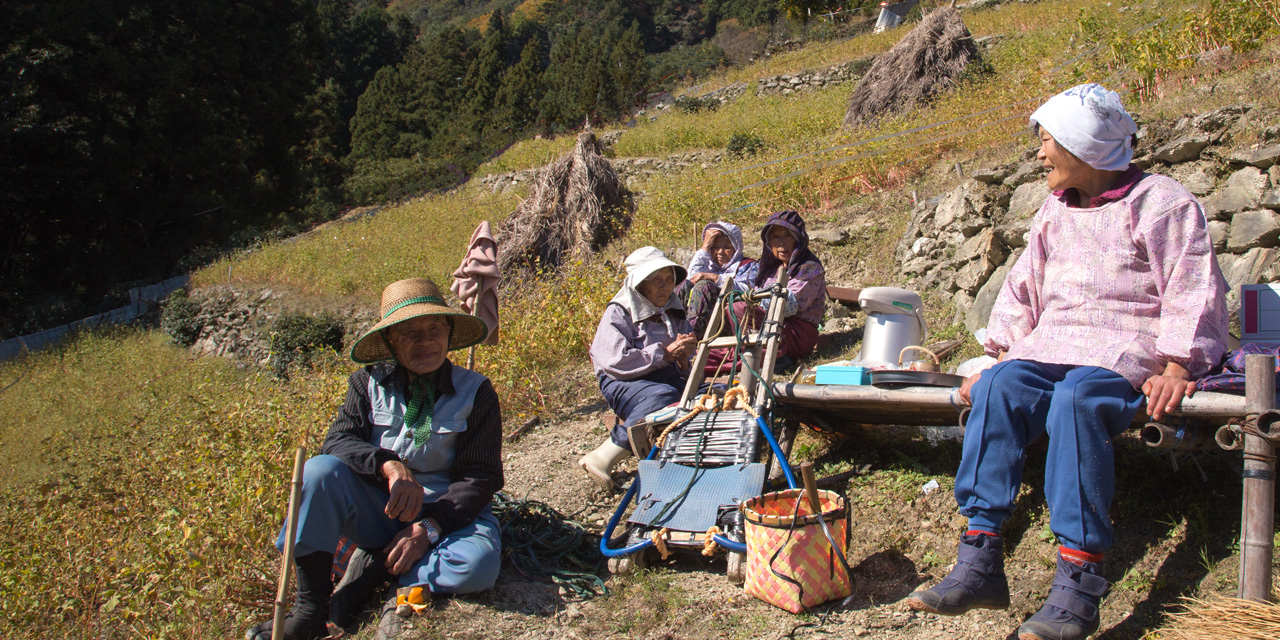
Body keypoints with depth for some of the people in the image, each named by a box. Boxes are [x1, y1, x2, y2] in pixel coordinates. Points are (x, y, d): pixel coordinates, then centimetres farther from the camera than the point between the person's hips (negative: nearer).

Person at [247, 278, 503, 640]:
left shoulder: (475, 392, -4)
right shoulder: (369, 383, 2)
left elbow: (480, 475, -7)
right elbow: (338, 441, -11)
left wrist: (429, 527, -21)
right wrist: (389, 465, -32)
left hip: (447, 512, -1)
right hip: (378, 511, 2)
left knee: (480, 563, -34)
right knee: (320, 470, -27)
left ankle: (376, 569, -8)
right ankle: (310, 610, -18)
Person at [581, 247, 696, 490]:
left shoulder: (674, 313, 18)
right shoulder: (619, 313, -3)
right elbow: (615, 362, -17)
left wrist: (684, 354, -3)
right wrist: (665, 353, -16)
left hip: (669, 379, 6)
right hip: (624, 384, -6)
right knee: (663, 397, -39)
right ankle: (601, 459, -30)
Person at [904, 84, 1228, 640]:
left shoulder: (1160, 203, 3)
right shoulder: (1057, 209, 22)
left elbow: (1194, 293, -4)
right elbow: (1024, 288, 20)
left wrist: (1177, 369, -18)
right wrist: (1000, 357, 7)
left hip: (1129, 352, -5)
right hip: (1053, 345, 5)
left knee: (1077, 396, -37)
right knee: (999, 388, -26)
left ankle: (1079, 579, -37)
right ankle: (980, 557, -32)